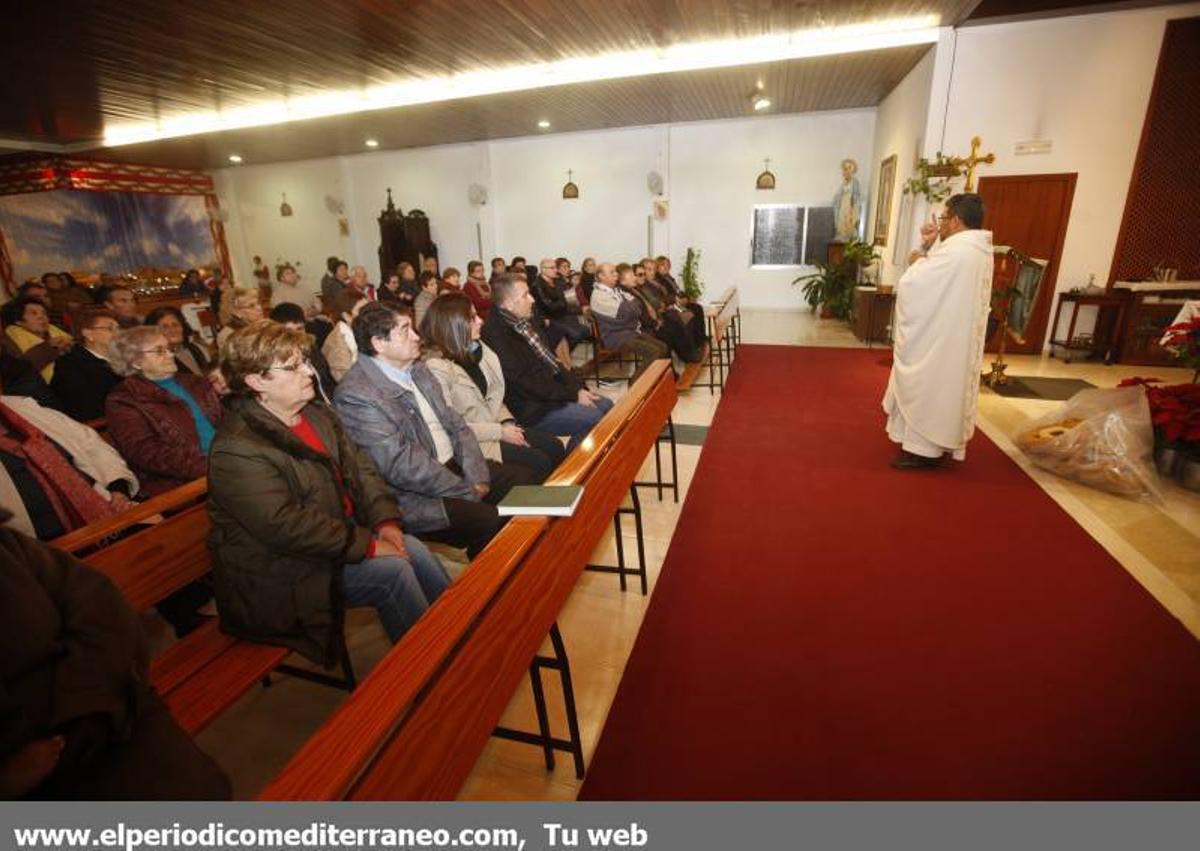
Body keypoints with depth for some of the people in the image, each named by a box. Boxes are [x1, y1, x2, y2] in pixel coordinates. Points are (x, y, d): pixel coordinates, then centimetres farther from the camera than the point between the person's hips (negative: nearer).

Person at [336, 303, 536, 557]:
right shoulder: (355, 395, -18)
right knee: (488, 520, -26)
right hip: (414, 496, -9)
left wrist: (477, 478, -5)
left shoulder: (417, 369, 10)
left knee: (523, 479, 2)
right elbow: (402, 466, -22)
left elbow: (455, 424, 9)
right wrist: (470, 491, -16)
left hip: (454, 467, 9)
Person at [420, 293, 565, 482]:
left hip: (495, 425, 8)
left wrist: (507, 423, -4)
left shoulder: (475, 348, 6)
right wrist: (499, 432, -18)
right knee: (538, 462, -18)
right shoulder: (435, 366, -18)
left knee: (555, 447, -6)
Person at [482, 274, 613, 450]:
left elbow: (551, 360, 14)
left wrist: (579, 388, 2)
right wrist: (573, 395, -16)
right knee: (593, 419, -21)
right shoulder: (496, 335, -21)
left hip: (551, 392, 10)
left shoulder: (522, 323, 9)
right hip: (532, 408, -10)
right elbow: (527, 383, -21)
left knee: (606, 405, 8)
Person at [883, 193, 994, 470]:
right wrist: (929, 246, 7)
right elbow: (937, 279, 17)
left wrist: (918, 260, -6)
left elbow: (910, 285, -26)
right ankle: (935, 443, 28)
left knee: (928, 387, 0)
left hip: (939, 338, -10)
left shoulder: (956, 251, -23)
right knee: (942, 387, 17)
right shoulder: (978, 249, 10)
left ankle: (923, 449, 8)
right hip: (957, 335, 10)